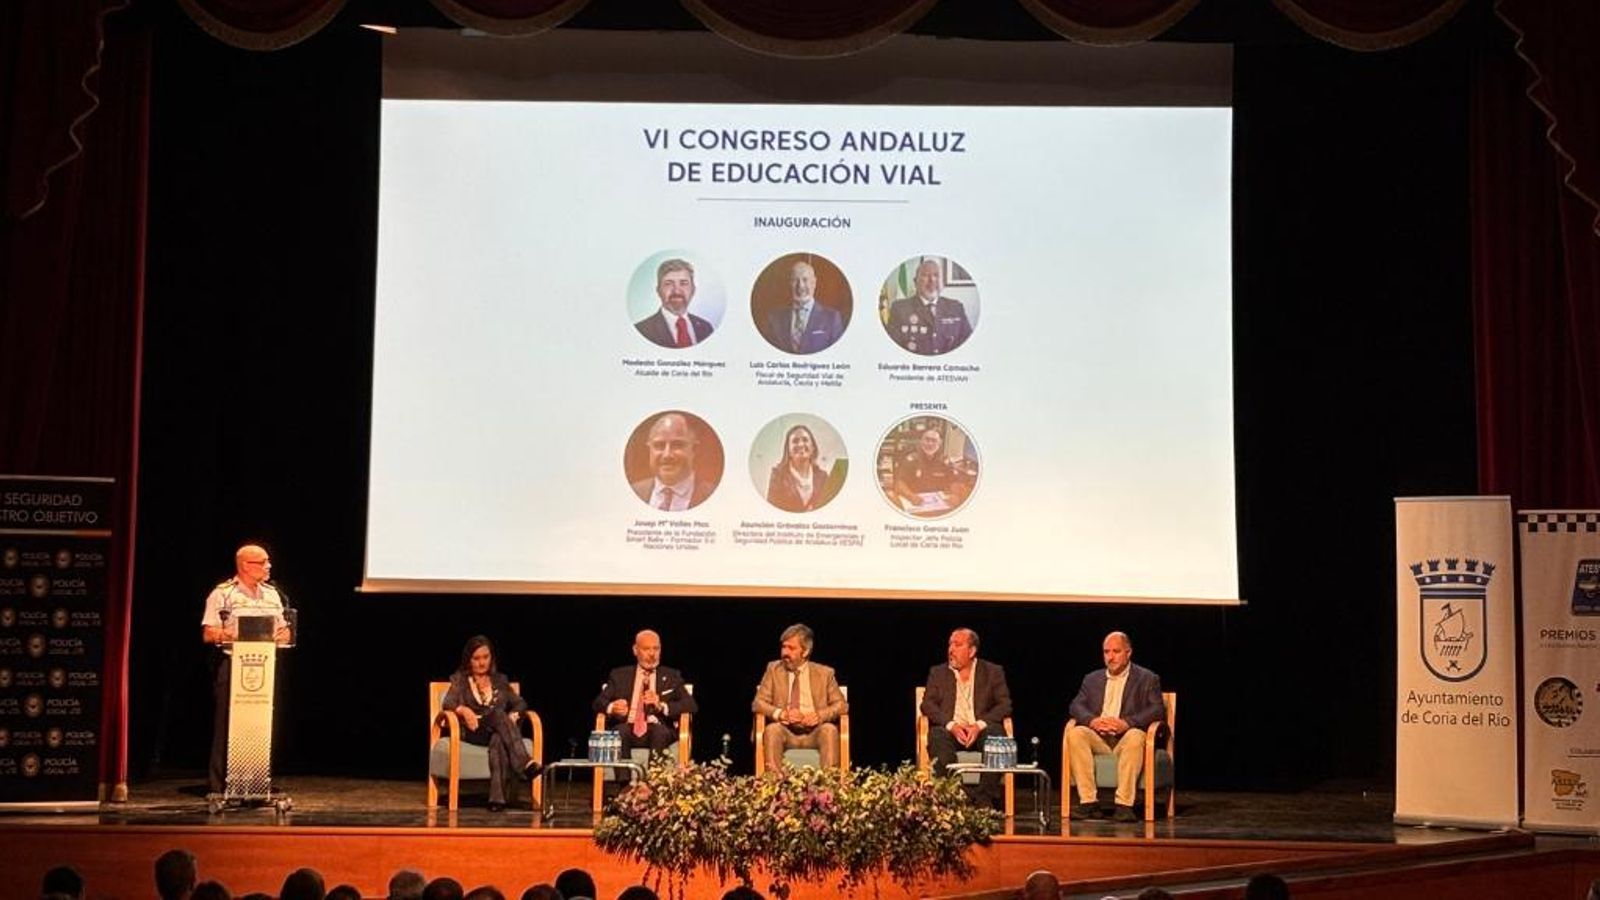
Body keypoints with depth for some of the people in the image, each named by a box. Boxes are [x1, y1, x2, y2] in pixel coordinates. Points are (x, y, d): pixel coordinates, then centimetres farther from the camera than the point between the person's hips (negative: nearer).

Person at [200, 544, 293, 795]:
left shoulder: (272, 594, 16)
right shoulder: (222, 594, -1)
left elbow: (284, 631, 18)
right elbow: (208, 634, -6)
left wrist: (282, 635, -5)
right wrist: (231, 634, -20)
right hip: (231, 664, -5)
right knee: (225, 725, -5)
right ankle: (218, 785, -1)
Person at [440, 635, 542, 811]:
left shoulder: (500, 680, 22)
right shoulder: (459, 679, 14)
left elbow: (520, 703, 14)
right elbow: (447, 703, -3)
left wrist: (514, 715, -10)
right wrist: (463, 710, -25)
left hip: (497, 732, 2)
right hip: (471, 731, -2)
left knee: (499, 739, -39)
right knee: (499, 713, -36)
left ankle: (497, 797, -52)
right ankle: (525, 763, -51)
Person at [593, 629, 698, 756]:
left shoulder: (671, 676, 18)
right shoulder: (619, 675, 20)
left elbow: (691, 705, 5)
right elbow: (598, 702, 12)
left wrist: (661, 706, -13)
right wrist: (611, 708, -14)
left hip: (657, 729, 0)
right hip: (628, 728, 0)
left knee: (660, 731, -35)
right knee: (621, 731, -34)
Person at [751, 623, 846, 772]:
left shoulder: (824, 673, 11)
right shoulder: (774, 669, 12)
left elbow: (840, 705, 7)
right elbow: (757, 703, 6)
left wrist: (820, 715, -16)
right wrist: (781, 714, -16)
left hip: (814, 733, 0)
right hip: (785, 731, 0)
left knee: (830, 729, -32)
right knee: (772, 729, -33)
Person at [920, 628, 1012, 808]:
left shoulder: (993, 672, 13)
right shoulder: (938, 673, 17)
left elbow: (1004, 704, 3)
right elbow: (927, 704, 5)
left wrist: (979, 725, -15)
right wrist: (951, 725, -14)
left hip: (981, 730, 0)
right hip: (950, 730, 0)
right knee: (938, 736, -35)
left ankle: (984, 801, -30)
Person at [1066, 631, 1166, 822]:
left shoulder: (1147, 679, 10)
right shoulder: (1092, 679, 22)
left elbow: (1158, 710, -4)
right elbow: (1076, 705, 10)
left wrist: (1127, 723, -21)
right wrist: (1092, 720, -15)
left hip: (1127, 736, -3)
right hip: (1098, 738, 3)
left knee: (1135, 736, -38)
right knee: (1075, 733, -29)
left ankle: (1124, 804, -40)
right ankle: (1089, 801, -31)